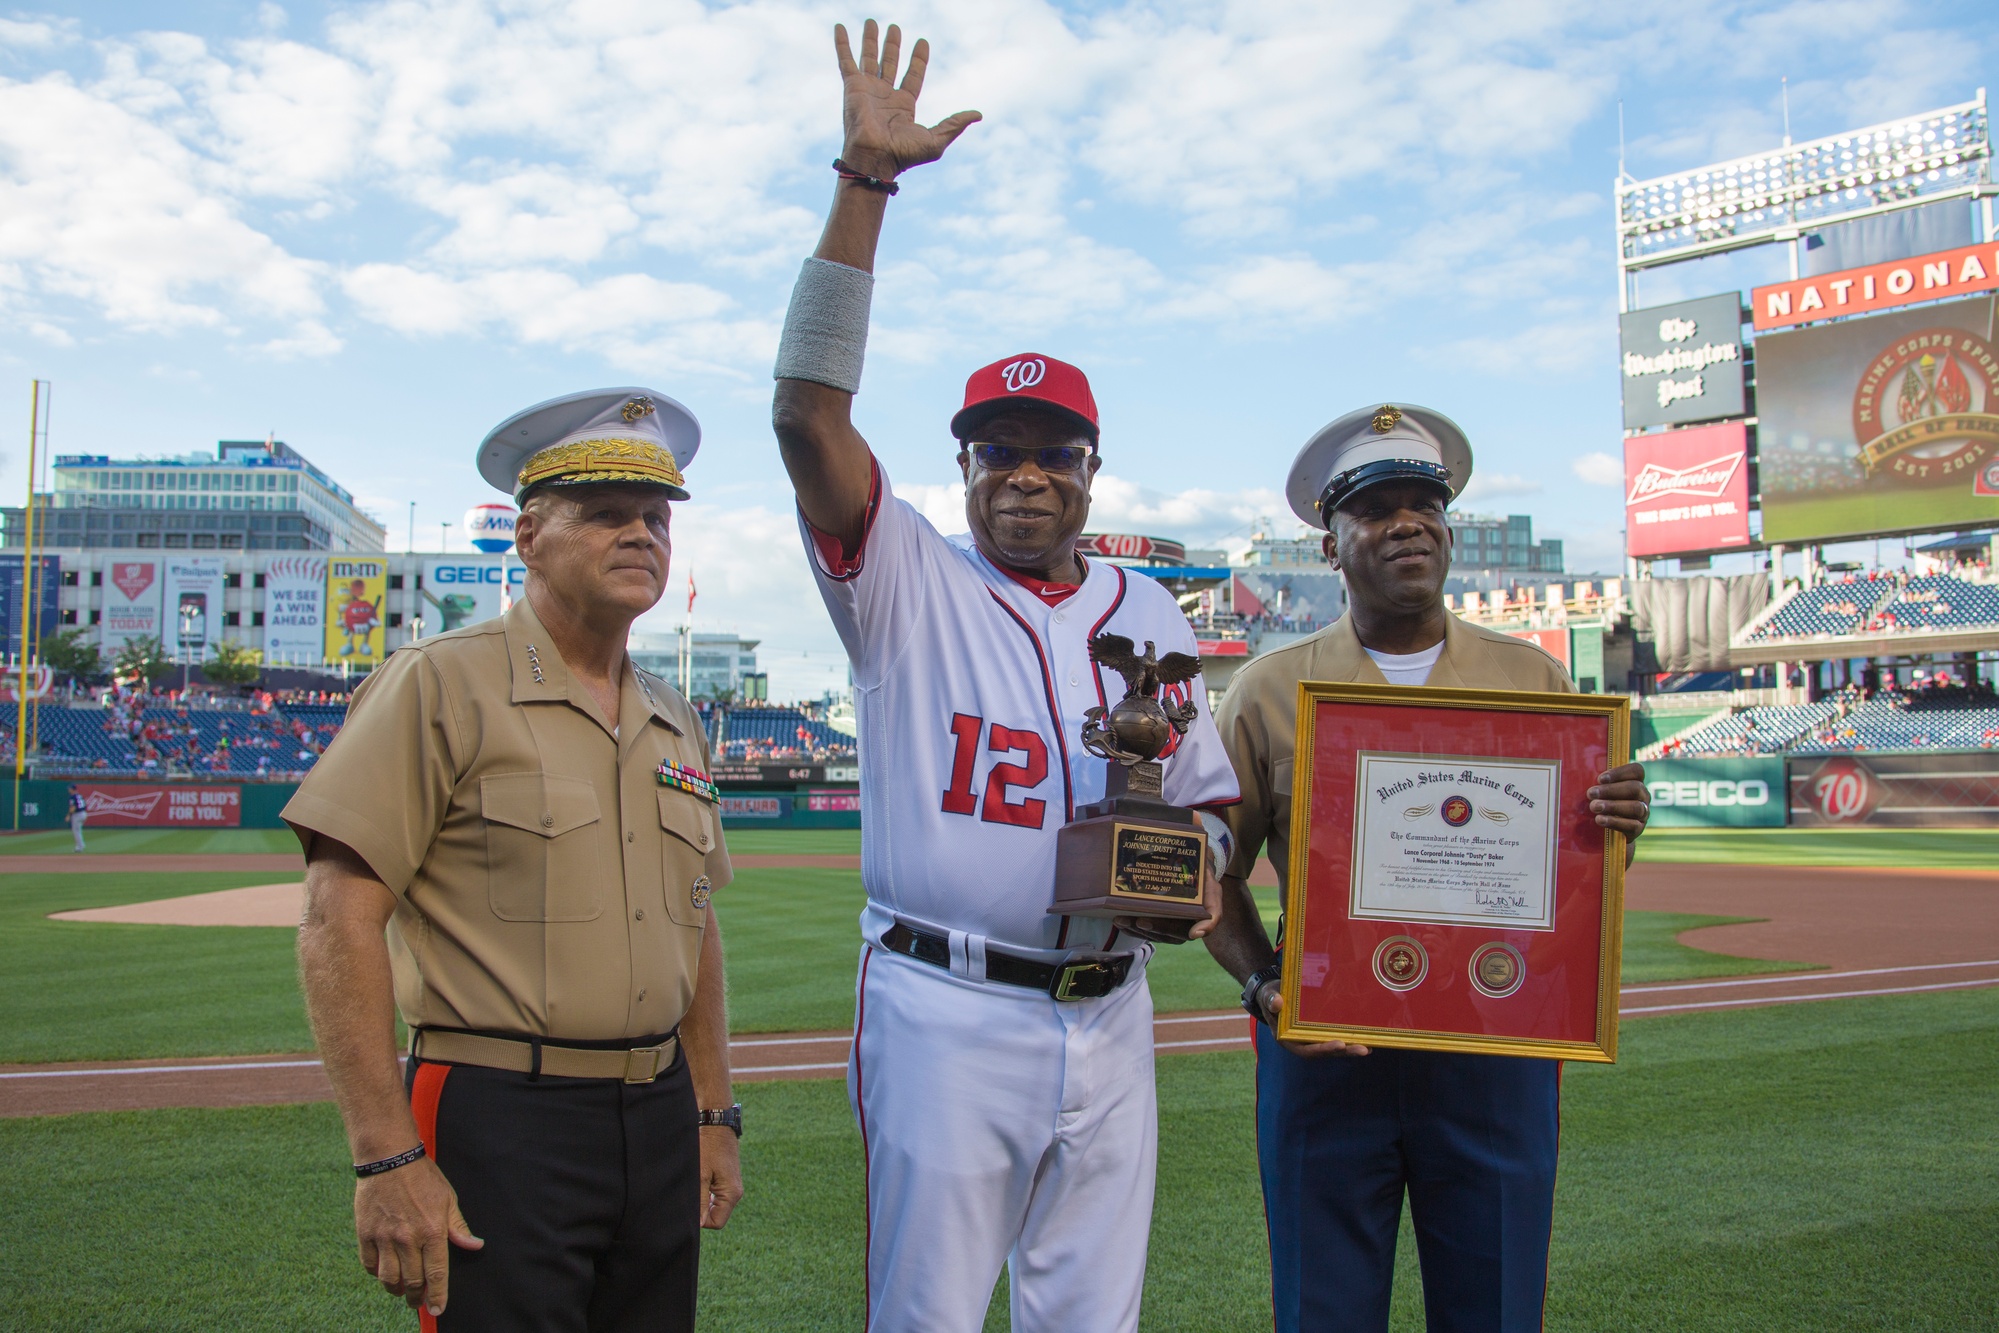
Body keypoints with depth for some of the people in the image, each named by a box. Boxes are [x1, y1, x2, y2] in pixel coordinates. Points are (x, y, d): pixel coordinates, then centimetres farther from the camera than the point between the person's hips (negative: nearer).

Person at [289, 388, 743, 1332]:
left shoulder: (676, 722, 13)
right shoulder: (441, 684, -8)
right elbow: (340, 924, -13)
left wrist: (713, 1115, 15)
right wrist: (388, 1157, -18)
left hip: (658, 1117, 7)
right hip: (502, 1122, -6)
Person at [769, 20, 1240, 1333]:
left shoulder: (1150, 613, 12)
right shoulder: (909, 583, -1)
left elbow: (1208, 799, 17)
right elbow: (809, 413, -15)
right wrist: (866, 178, -18)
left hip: (1109, 1017, 4)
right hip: (946, 1010, -4)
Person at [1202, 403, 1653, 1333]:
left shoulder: (1532, 679, 8)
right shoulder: (1270, 690, 2)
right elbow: (1215, 867, 5)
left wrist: (1618, 828, -10)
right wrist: (1262, 986, -10)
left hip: (1496, 1054, 2)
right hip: (1323, 1047, -1)